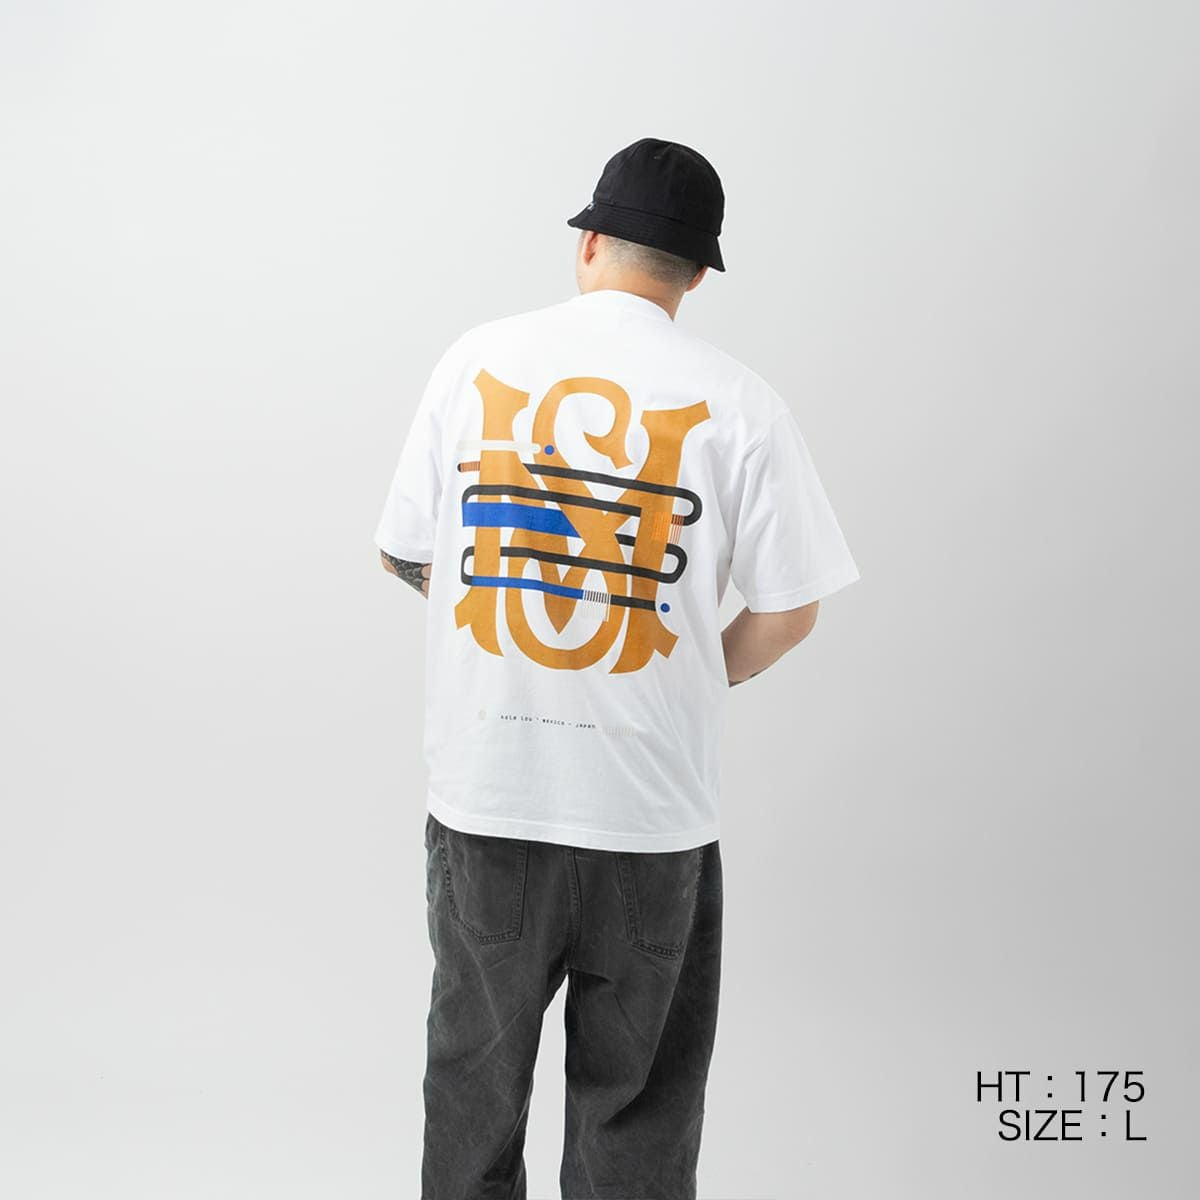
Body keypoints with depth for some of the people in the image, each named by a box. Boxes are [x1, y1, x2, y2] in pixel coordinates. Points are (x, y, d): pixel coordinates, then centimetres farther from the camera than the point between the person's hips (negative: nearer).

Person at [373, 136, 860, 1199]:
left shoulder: (476, 360, 0)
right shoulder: (736, 402, -6)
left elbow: (409, 558, 7)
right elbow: (789, 611, -3)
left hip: (483, 799, 2)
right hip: (654, 814, -1)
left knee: (473, 1090, 21)